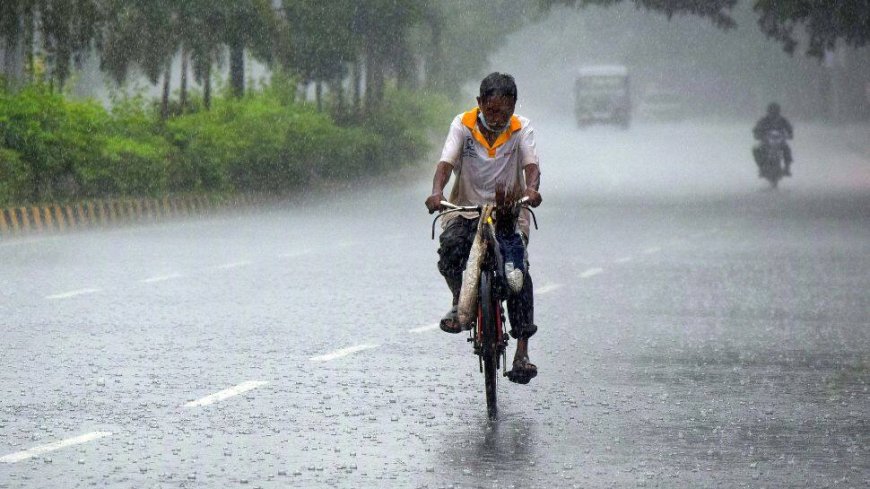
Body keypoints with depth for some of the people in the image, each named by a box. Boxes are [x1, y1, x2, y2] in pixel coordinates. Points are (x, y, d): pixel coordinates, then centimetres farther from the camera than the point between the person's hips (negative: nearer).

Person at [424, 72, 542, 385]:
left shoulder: (521, 129, -4)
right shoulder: (463, 125, -5)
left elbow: (530, 163, -20)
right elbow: (446, 162, -18)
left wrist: (531, 188, -44)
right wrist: (437, 192, -40)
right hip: (466, 209, 0)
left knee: (518, 268, -20)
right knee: (450, 247, -31)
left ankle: (522, 352, -19)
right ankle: (460, 301, -2)